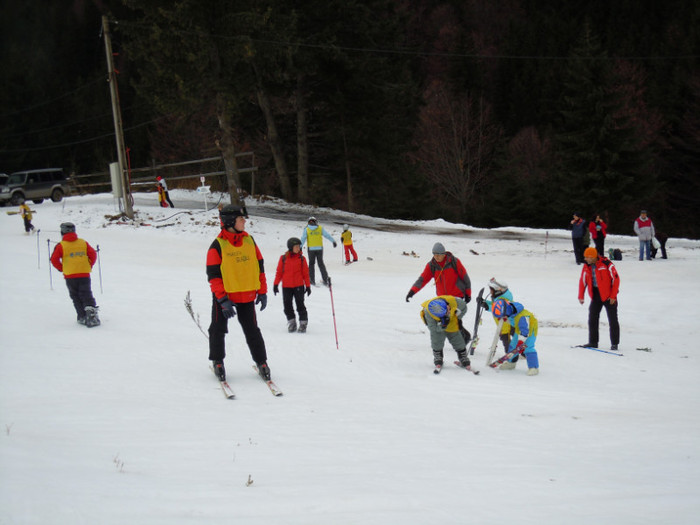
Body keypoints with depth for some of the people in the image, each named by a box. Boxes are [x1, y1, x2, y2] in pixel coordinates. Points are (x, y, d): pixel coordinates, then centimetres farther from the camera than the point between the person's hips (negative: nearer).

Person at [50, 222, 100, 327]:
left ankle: (83, 317, 5)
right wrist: (89, 266, 14)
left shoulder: (61, 246, -2)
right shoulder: (83, 243, 6)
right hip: (85, 274, 2)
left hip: (70, 275, -2)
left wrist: (61, 268, 7)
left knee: (76, 297, 10)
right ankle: (91, 313, -18)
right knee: (86, 295, 3)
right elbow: (93, 254, 3)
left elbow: (54, 259, -7)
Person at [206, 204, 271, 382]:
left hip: (246, 295, 3)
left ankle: (261, 362, 16)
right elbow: (213, 275, -11)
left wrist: (262, 292, 7)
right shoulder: (217, 246, -10)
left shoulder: (249, 241, 3)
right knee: (218, 329, 8)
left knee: (252, 330, 8)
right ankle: (217, 362, 23)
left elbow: (259, 267, 10)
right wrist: (223, 299, -16)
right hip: (224, 296, -3)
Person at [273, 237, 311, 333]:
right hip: (286, 287, 1)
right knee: (287, 305, 6)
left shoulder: (301, 258, 0)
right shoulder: (283, 258, 0)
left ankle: (303, 322, 9)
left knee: (300, 305, 0)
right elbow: (279, 272, 5)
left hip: (299, 286, -1)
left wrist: (308, 286, 2)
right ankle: (291, 322, 18)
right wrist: (276, 284, 3)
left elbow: (305, 273, 4)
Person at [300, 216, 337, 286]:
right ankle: (325, 279, 5)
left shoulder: (306, 229, 0)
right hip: (319, 248, 1)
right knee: (321, 263, 10)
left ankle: (312, 280, 6)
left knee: (311, 264, 10)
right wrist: (334, 241, 17)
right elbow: (327, 235, 7)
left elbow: (303, 239, -3)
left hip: (311, 249, -1)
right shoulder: (320, 228, 2)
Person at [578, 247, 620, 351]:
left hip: (608, 296, -5)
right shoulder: (586, 266, 1)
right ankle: (593, 342, 11)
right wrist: (581, 296, 6)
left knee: (613, 320, 1)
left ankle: (614, 343, 8)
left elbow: (616, 279, -13)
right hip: (595, 295, 5)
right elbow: (583, 281, 11)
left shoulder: (607, 264, -17)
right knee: (592, 319, 3)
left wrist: (613, 296, -14)